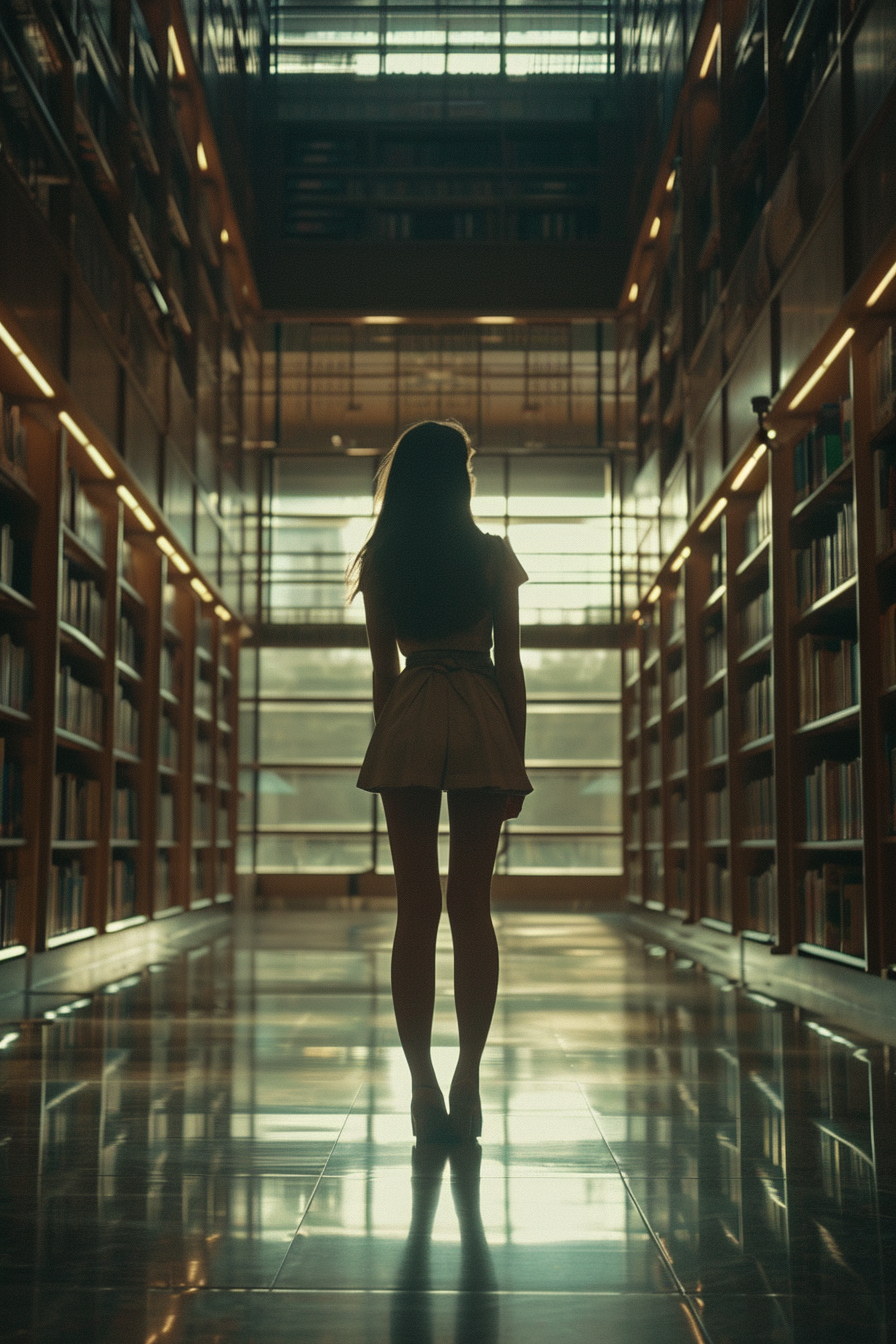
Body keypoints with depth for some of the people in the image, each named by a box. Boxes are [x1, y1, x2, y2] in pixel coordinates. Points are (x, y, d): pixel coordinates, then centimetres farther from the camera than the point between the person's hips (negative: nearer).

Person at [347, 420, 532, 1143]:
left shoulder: (380, 561, 6)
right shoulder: (494, 556, 2)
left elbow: (383, 669, 8)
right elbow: (509, 664, 1)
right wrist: (516, 760, 6)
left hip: (408, 725, 1)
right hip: (482, 724, -1)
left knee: (416, 910, 2)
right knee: (472, 909, 3)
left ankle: (424, 1086, 0)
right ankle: (467, 1083, 1)